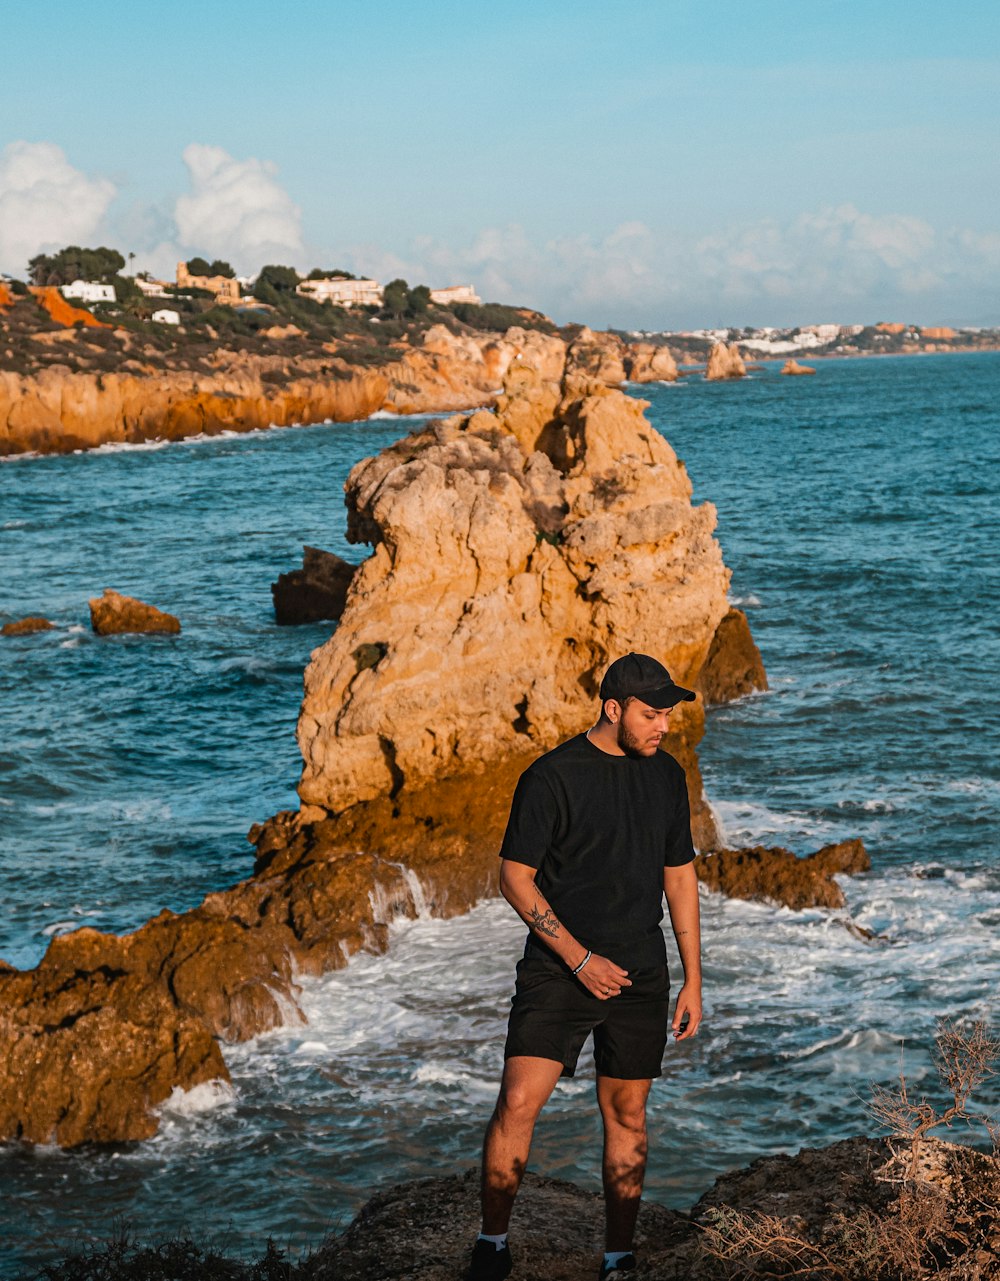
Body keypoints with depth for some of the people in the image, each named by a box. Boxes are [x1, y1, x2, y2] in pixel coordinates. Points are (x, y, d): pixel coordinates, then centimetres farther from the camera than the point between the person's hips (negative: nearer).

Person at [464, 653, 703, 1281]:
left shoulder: (667, 775, 7)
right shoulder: (552, 777, -10)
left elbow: (680, 876, 14)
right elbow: (516, 878, -8)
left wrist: (693, 980, 11)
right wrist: (580, 958, -13)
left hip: (640, 975, 4)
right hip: (558, 970, -4)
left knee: (627, 1116, 9)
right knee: (518, 1104, -13)